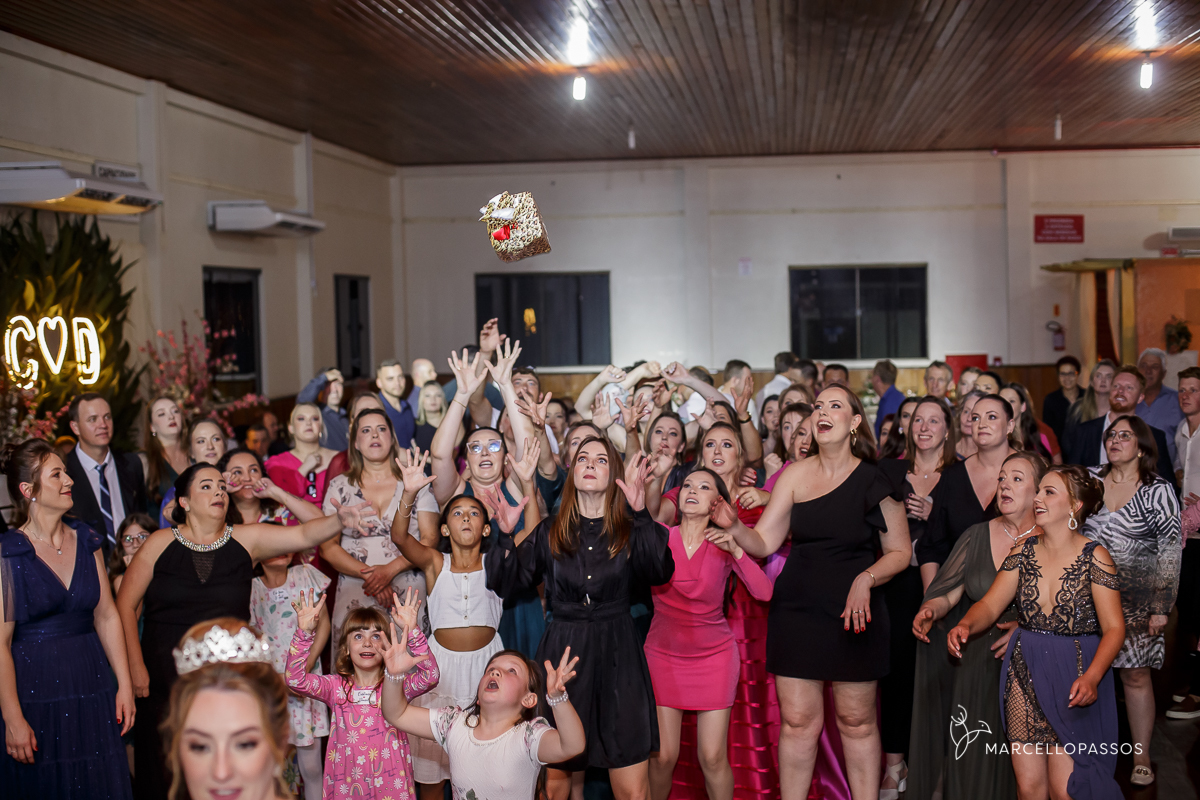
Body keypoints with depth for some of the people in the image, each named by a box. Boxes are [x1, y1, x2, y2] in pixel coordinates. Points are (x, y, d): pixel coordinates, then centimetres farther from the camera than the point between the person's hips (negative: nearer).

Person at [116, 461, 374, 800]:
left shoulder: (247, 540, 3)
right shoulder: (161, 543, 0)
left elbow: (305, 534, -9)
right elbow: (126, 605, 2)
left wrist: (339, 520, -29)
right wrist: (135, 666, -3)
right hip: (166, 680, -1)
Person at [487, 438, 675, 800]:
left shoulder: (630, 531, 5)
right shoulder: (549, 533, 9)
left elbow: (659, 573, -14)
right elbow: (505, 584, 4)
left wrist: (641, 514, -24)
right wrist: (506, 536, -11)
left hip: (617, 656, -1)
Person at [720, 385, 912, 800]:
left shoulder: (874, 482, -4)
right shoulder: (795, 475, 2)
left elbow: (900, 552, 2)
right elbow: (763, 543, 1)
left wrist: (866, 579, -15)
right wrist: (733, 525, -19)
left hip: (853, 613, -2)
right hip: (796, 608, 2)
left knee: (856, 720, 7)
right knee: (798, 720, 5)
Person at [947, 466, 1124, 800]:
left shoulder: (1094, 557, -7)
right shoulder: (1024, 552, 5)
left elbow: (1114, 627, -11)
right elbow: (990, 605, 0)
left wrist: (1091, 677, -26)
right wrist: (965, 625, -23)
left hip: (1073, 674, -4)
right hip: (1025, 674, 4)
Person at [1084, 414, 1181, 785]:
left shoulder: (1158, 491, -5)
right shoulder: (1090, 478, 4)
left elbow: (1170, 552, -6)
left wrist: (1162, 607, -9)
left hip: (1134, 598, -3)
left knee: (1135, 674, 1)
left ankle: (1141, 757, 14)